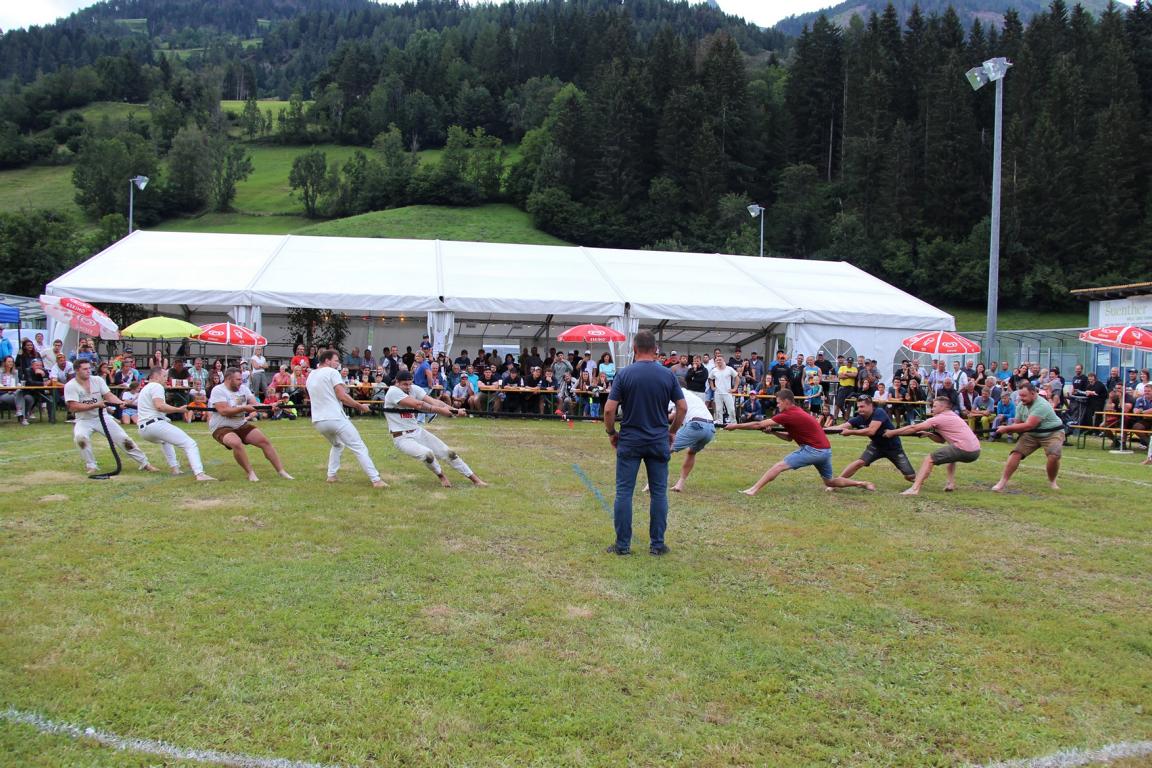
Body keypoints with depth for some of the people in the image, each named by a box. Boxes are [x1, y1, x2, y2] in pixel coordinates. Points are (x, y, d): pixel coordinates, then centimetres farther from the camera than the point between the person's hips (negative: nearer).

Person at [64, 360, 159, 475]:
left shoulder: (98, 380, -2)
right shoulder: (70, 386, -11)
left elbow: (109, 396, -11)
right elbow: (73, 407, -19)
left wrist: (120, 402, -32)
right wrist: (95, 405, -28)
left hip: (102, 417, 2)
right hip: (84, 421, -2)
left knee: (123, 438, -5)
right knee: (80, 437, -33)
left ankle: (145, 463, 5)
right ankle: (91, 465, -12)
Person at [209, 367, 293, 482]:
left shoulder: (243, 388, 4)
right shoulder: (218, 390, -15)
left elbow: (255, 404, -2)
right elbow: (224, 411, -26)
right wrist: (243, 408, -27)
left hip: (241, 425, 7)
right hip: (221, 428, -7)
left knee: (264, 441, -3)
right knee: (236, 443, -36)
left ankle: (281, 471, 5)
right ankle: (250, 473, -18)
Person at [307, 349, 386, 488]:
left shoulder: (310, 376, 18)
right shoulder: (332, 372, -4)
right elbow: (342, 396, -13)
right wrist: (360, 406, -3)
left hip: (318, 421, 7)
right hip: (336, 418, -7)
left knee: (337, 445, 32)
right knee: (360, 448, -6)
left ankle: (331, 475, 21)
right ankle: (376, 480, -13)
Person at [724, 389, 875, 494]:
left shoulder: (789, 415, -12)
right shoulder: (798, 412, 16)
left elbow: (759, 425, -13)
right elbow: (789, 437, 20)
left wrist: (736, 426, -7)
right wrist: (772, 432, 5)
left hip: (813, 450, -9)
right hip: (825, 450, 9)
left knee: (779, 466, -11)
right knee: (829, 482, 25)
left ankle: (753, 490, -19)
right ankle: (863, 484, 25)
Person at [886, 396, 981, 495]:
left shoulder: (939, 418, 0)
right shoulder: (954, 417, 27)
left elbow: (914, 428, 0)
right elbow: (942, 439, 32)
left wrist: (892, 432, 6)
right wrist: (929, 434, 18)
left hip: (964, 449, -9)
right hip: (976, 451, 9)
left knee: (928, 460, -4)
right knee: (951, 456, 38)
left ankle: (914, 489, -17)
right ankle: (951, 483, 21)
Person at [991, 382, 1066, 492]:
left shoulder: (1041, 405, -29)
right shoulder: (1021, 406, -4)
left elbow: (1028, 425, -34)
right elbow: (1018, 424, 3)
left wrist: (1006, 428, -32)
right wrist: (1008, 429, -21)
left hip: (1052, 433, -6)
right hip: (1032, 434, 6)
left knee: (1053, 456, -26)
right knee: (1015, 453, -11)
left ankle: (1052, 481, 3)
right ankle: (1003, 482, -6)